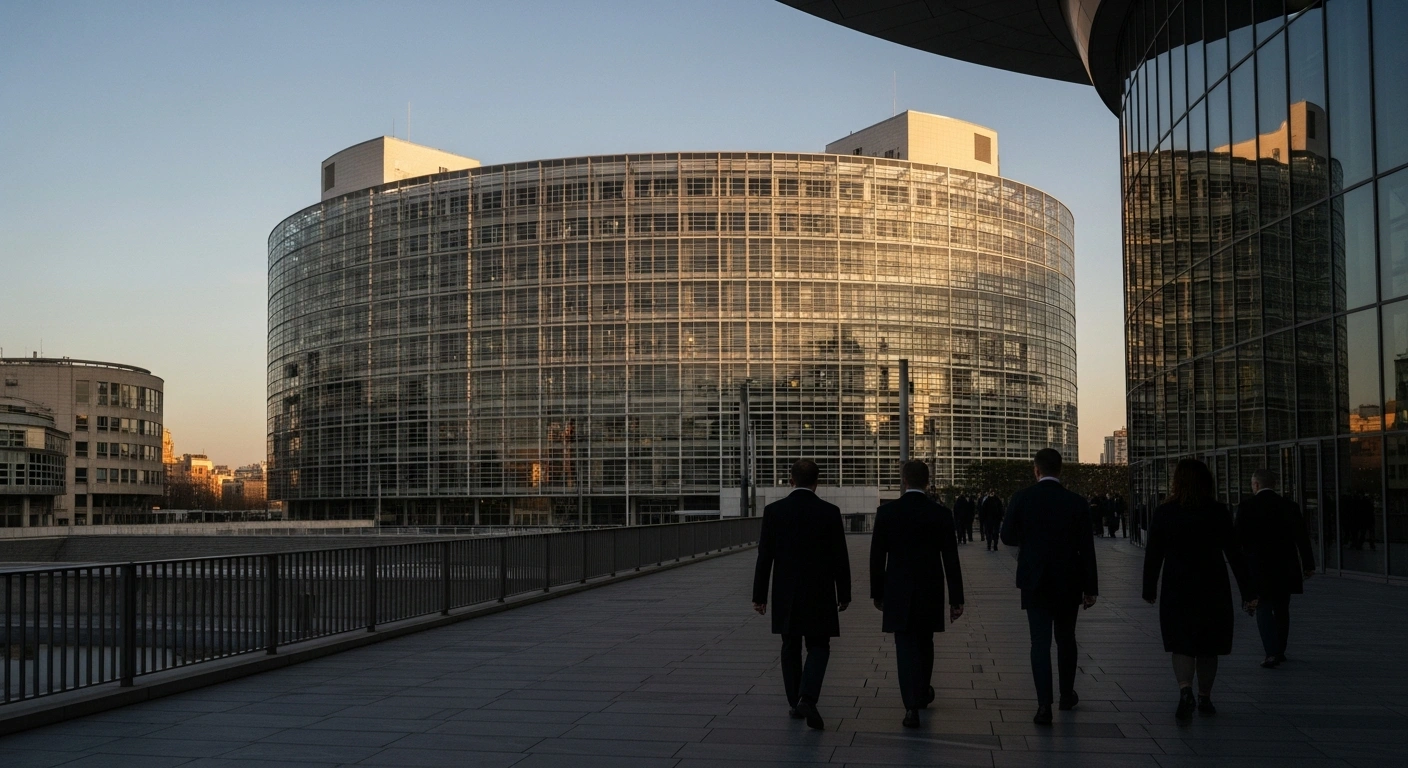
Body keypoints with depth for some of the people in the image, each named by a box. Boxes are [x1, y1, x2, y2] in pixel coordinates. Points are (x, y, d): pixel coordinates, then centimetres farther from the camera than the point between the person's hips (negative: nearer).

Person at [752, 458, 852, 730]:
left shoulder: (773, 511, -5)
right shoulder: (830, 512, -7)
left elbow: (764, 557, -3)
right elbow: (840, 558, -4)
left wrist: (759, 595, 3)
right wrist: (844, 594, 6)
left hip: (786, 594, 2)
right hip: (819, 594, -2)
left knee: (791, 648, 15)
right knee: (818, 647, 6)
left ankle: (795, 703, 20)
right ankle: (807, 698, -15)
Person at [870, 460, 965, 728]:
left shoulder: (886, 512, -7)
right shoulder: (941, 514, -5)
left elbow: (877, 556, -3)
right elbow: (951, 559, -5)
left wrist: (877, 592, 8)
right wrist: (956, 598, -1)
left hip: (898, 592, -2)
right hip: (930, 592, 2)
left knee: (906, 646, 0)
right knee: (924, 643, 20)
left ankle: (912, 706, -10)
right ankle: (922, 693, 39)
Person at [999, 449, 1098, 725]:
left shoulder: (1022, 499, -8)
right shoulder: (1077, 503, -6)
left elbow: (1007, 536, -1)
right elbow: (1086, 548, -5)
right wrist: (1090, 588, 1)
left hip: (1034, 582, -1)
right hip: (1068, 583, 1)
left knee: (1040, 641, 1)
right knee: (1066, 639, 18)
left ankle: (1044, 705, -7)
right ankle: (1067, 695, 31)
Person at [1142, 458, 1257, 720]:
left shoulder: (1164, 512, -5)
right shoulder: (1218, 512, -5)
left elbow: (1153, 555, -2)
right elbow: (1234, 554, -4)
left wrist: (1149, 590, 8)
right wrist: (1248, 593, 0)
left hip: (1177, 589, -1)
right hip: (1213, 589, 1)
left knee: (1181, 644, 4)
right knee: (1208, 646, 14)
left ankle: (1186, 691, -19)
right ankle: (1205, 698, 21)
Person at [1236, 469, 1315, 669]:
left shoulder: (1246, 506, -6)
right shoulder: (1289, 506, 1)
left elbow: (1239, 537, -5)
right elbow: (1301, 536, -2)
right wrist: (1308, 564, 1)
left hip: (1258, 567, -3)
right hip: (1285, 568, 3)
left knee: (1264, 609, 0)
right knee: (1281, 609, 16)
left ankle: (1272, 653, -15)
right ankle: (1280, 651, 24)